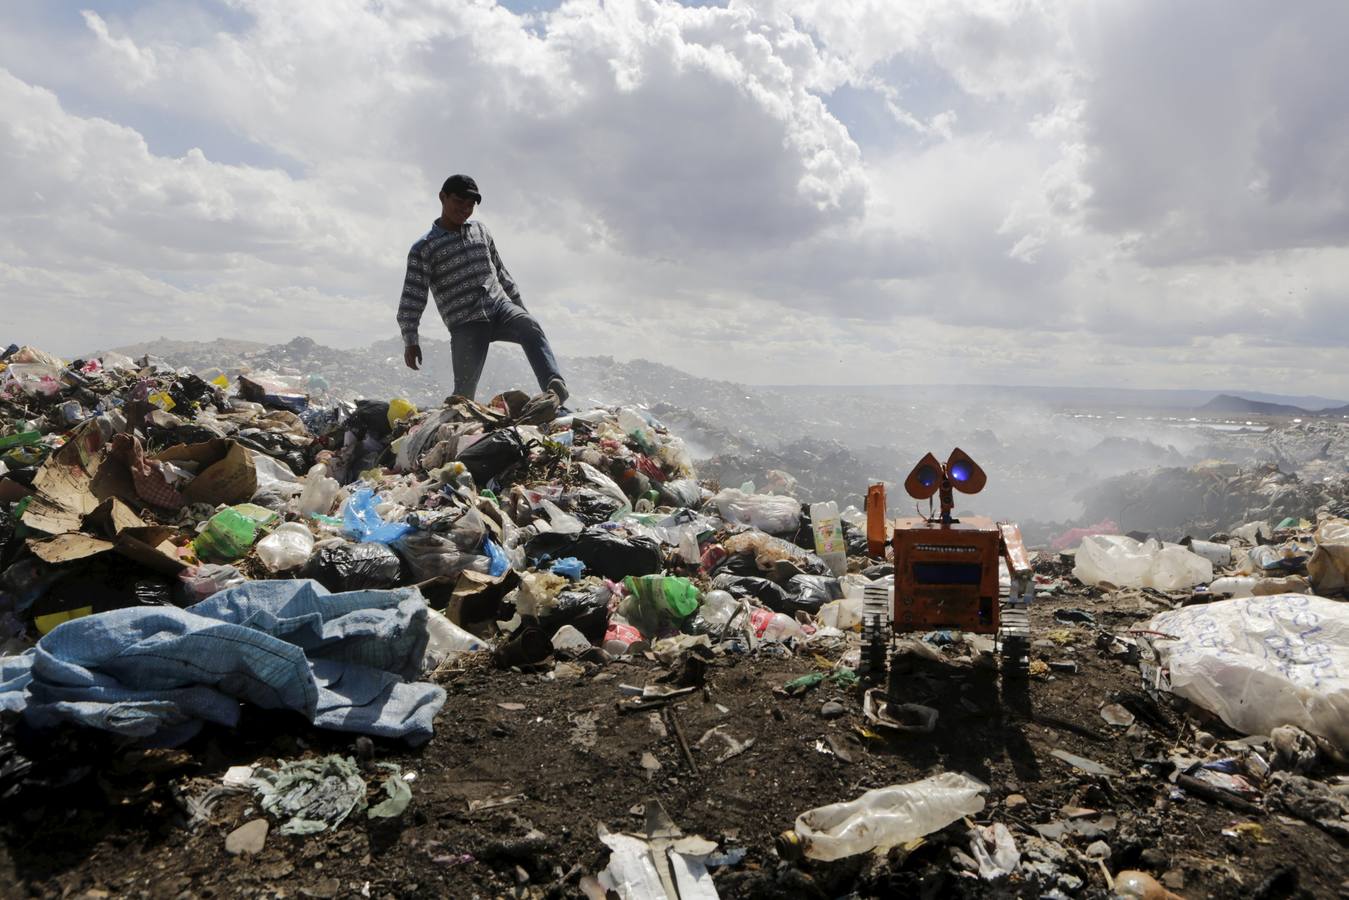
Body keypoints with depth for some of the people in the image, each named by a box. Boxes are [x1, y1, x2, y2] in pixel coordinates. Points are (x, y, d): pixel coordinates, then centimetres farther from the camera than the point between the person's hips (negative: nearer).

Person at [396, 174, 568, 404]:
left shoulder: (481, 231, 17)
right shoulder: (424, 248, 1)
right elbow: (412, 297, -2)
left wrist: (520, 306, 25)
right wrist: (410, 341, -8)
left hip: (499, 307, 3)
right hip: (465, 324, -3)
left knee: (531, 327, -31)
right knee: (464, 392, -8)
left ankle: (555, 387, -48)